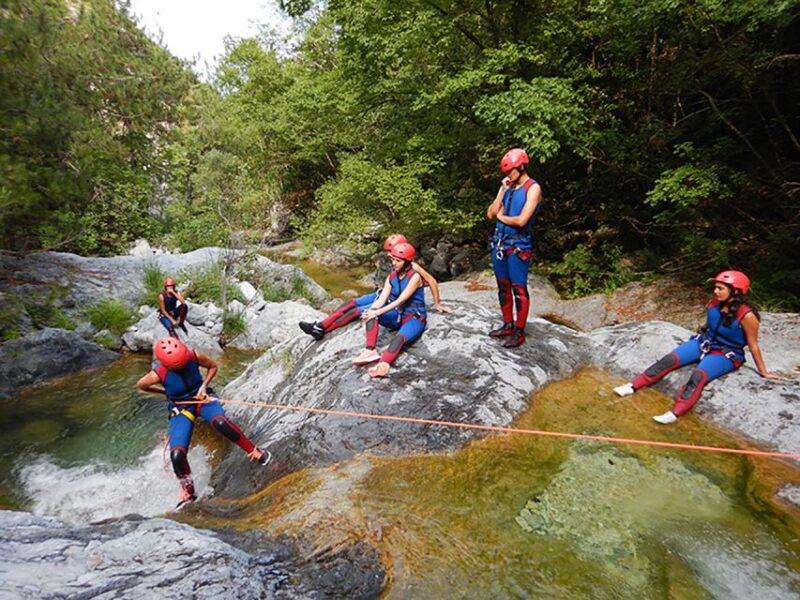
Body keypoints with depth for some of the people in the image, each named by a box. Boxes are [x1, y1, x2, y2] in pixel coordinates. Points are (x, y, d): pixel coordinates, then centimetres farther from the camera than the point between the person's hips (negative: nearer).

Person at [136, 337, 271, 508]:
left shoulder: (194, 357, -21)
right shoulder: (158, 374, -23)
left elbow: (213, 366, 1)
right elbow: (140, 385, 0)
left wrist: (204, 386, -12)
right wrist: (167, 392, 3)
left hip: (202, 397, 0)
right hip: (180, 408, 0)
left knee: (220, 421, -35)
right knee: (177, 455, -16)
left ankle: (254, 452, -18)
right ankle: (188, 492, 12)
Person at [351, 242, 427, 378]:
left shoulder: (415, 277, -15)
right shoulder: (391, 277, 3)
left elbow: (400, 301, -23)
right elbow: (381, 299, -7)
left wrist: (377, 312, -30)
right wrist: (371, 310, -28)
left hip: (414, 318, -6)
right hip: (397, 315, 6)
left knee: (400, 338, -37)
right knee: (370, 313, -20)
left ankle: (383, 365, -61)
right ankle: (370, 351, -31)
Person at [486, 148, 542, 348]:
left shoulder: (533, 188, -8)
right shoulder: (507, 187, 11)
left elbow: (521, 220, -19)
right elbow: (490, 214, 5)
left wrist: (501, 217, -2)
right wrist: (502, 191, -3)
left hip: (517, 245, -7)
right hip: (499, 242, 7)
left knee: (519, 289, -1)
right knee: (503, 286, 13)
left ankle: (519, 332, 9)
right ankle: (508, 325, 26)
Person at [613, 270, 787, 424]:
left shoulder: (746, 315, -22)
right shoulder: (715, 303, -6)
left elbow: (753, 346, -11)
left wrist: (764, 372, -3)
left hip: (727, 354, -6)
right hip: (705, 342, 6)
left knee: (699, 375, -32)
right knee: (669, 359, -14)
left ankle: (674, 414, -41)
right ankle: (633, 386, -16)